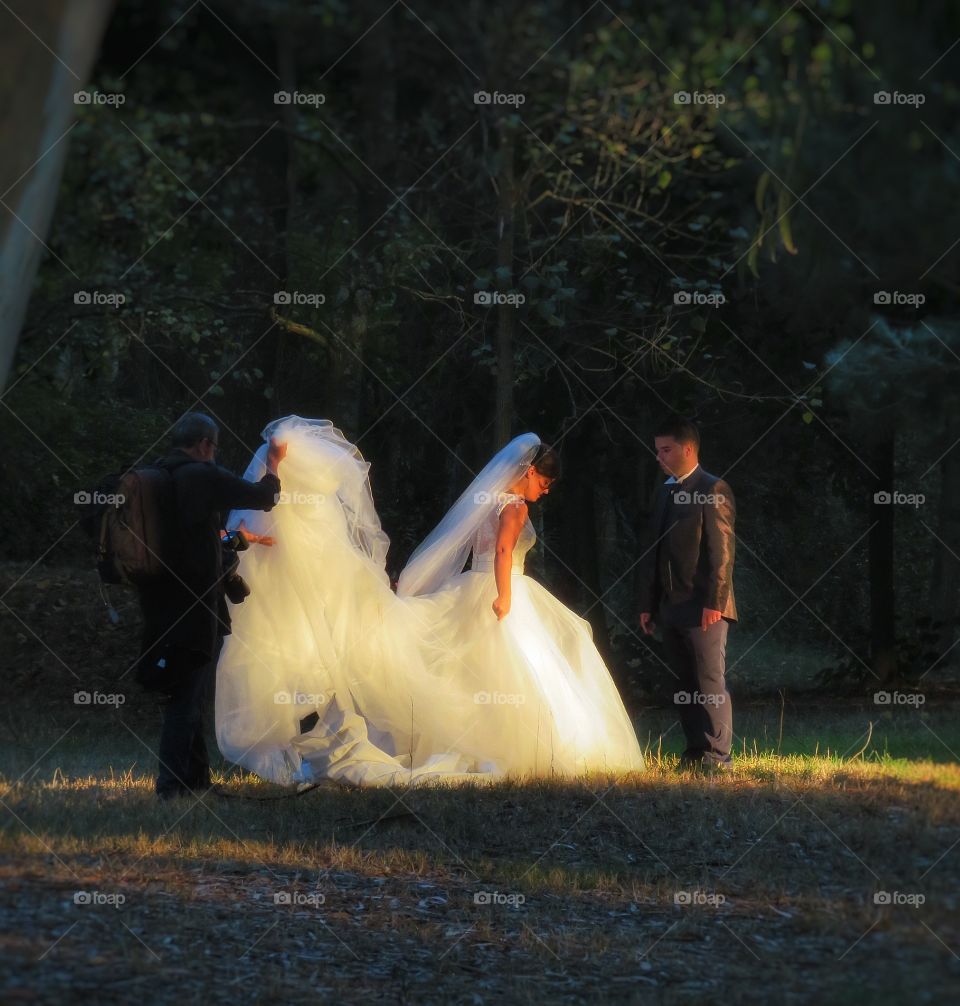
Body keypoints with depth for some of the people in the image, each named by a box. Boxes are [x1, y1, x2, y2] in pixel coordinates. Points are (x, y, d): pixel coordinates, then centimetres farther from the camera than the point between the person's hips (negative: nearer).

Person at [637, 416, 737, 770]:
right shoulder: (663, 493, 18)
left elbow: (721, 550, -13)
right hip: (671, 608, 8)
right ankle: (695, 752, 10)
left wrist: (714, 602, -19)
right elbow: (652, 551, 20)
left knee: (710, 682, -7)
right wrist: (648, 605, 15)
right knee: (685, 684, 7)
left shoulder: (713, 490, -7)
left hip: (704, 607, -8)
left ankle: (717, 754, -6)